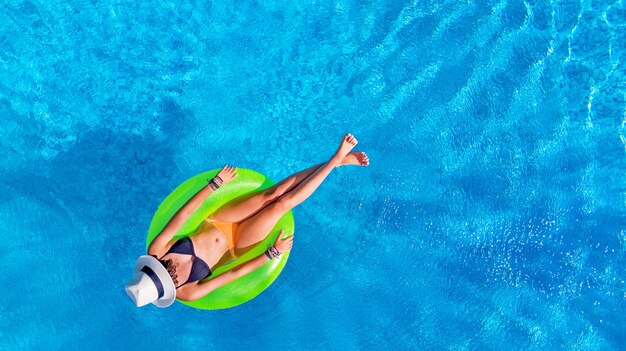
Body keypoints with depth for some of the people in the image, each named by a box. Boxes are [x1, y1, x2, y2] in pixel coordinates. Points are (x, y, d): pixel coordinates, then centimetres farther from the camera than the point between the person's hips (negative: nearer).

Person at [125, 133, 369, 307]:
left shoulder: (155, 252, -19)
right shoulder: (188, 292, -25)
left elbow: (182, 215, -18)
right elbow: (235, 273, -20)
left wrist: (216, 183, -16)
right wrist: (273, 253, -15)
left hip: (216, 223, 3)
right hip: (237, 241, -3)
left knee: (274, 192, -13)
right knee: (283, 203, -17)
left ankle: (338, 159, -4)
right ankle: (335, 160, -5)